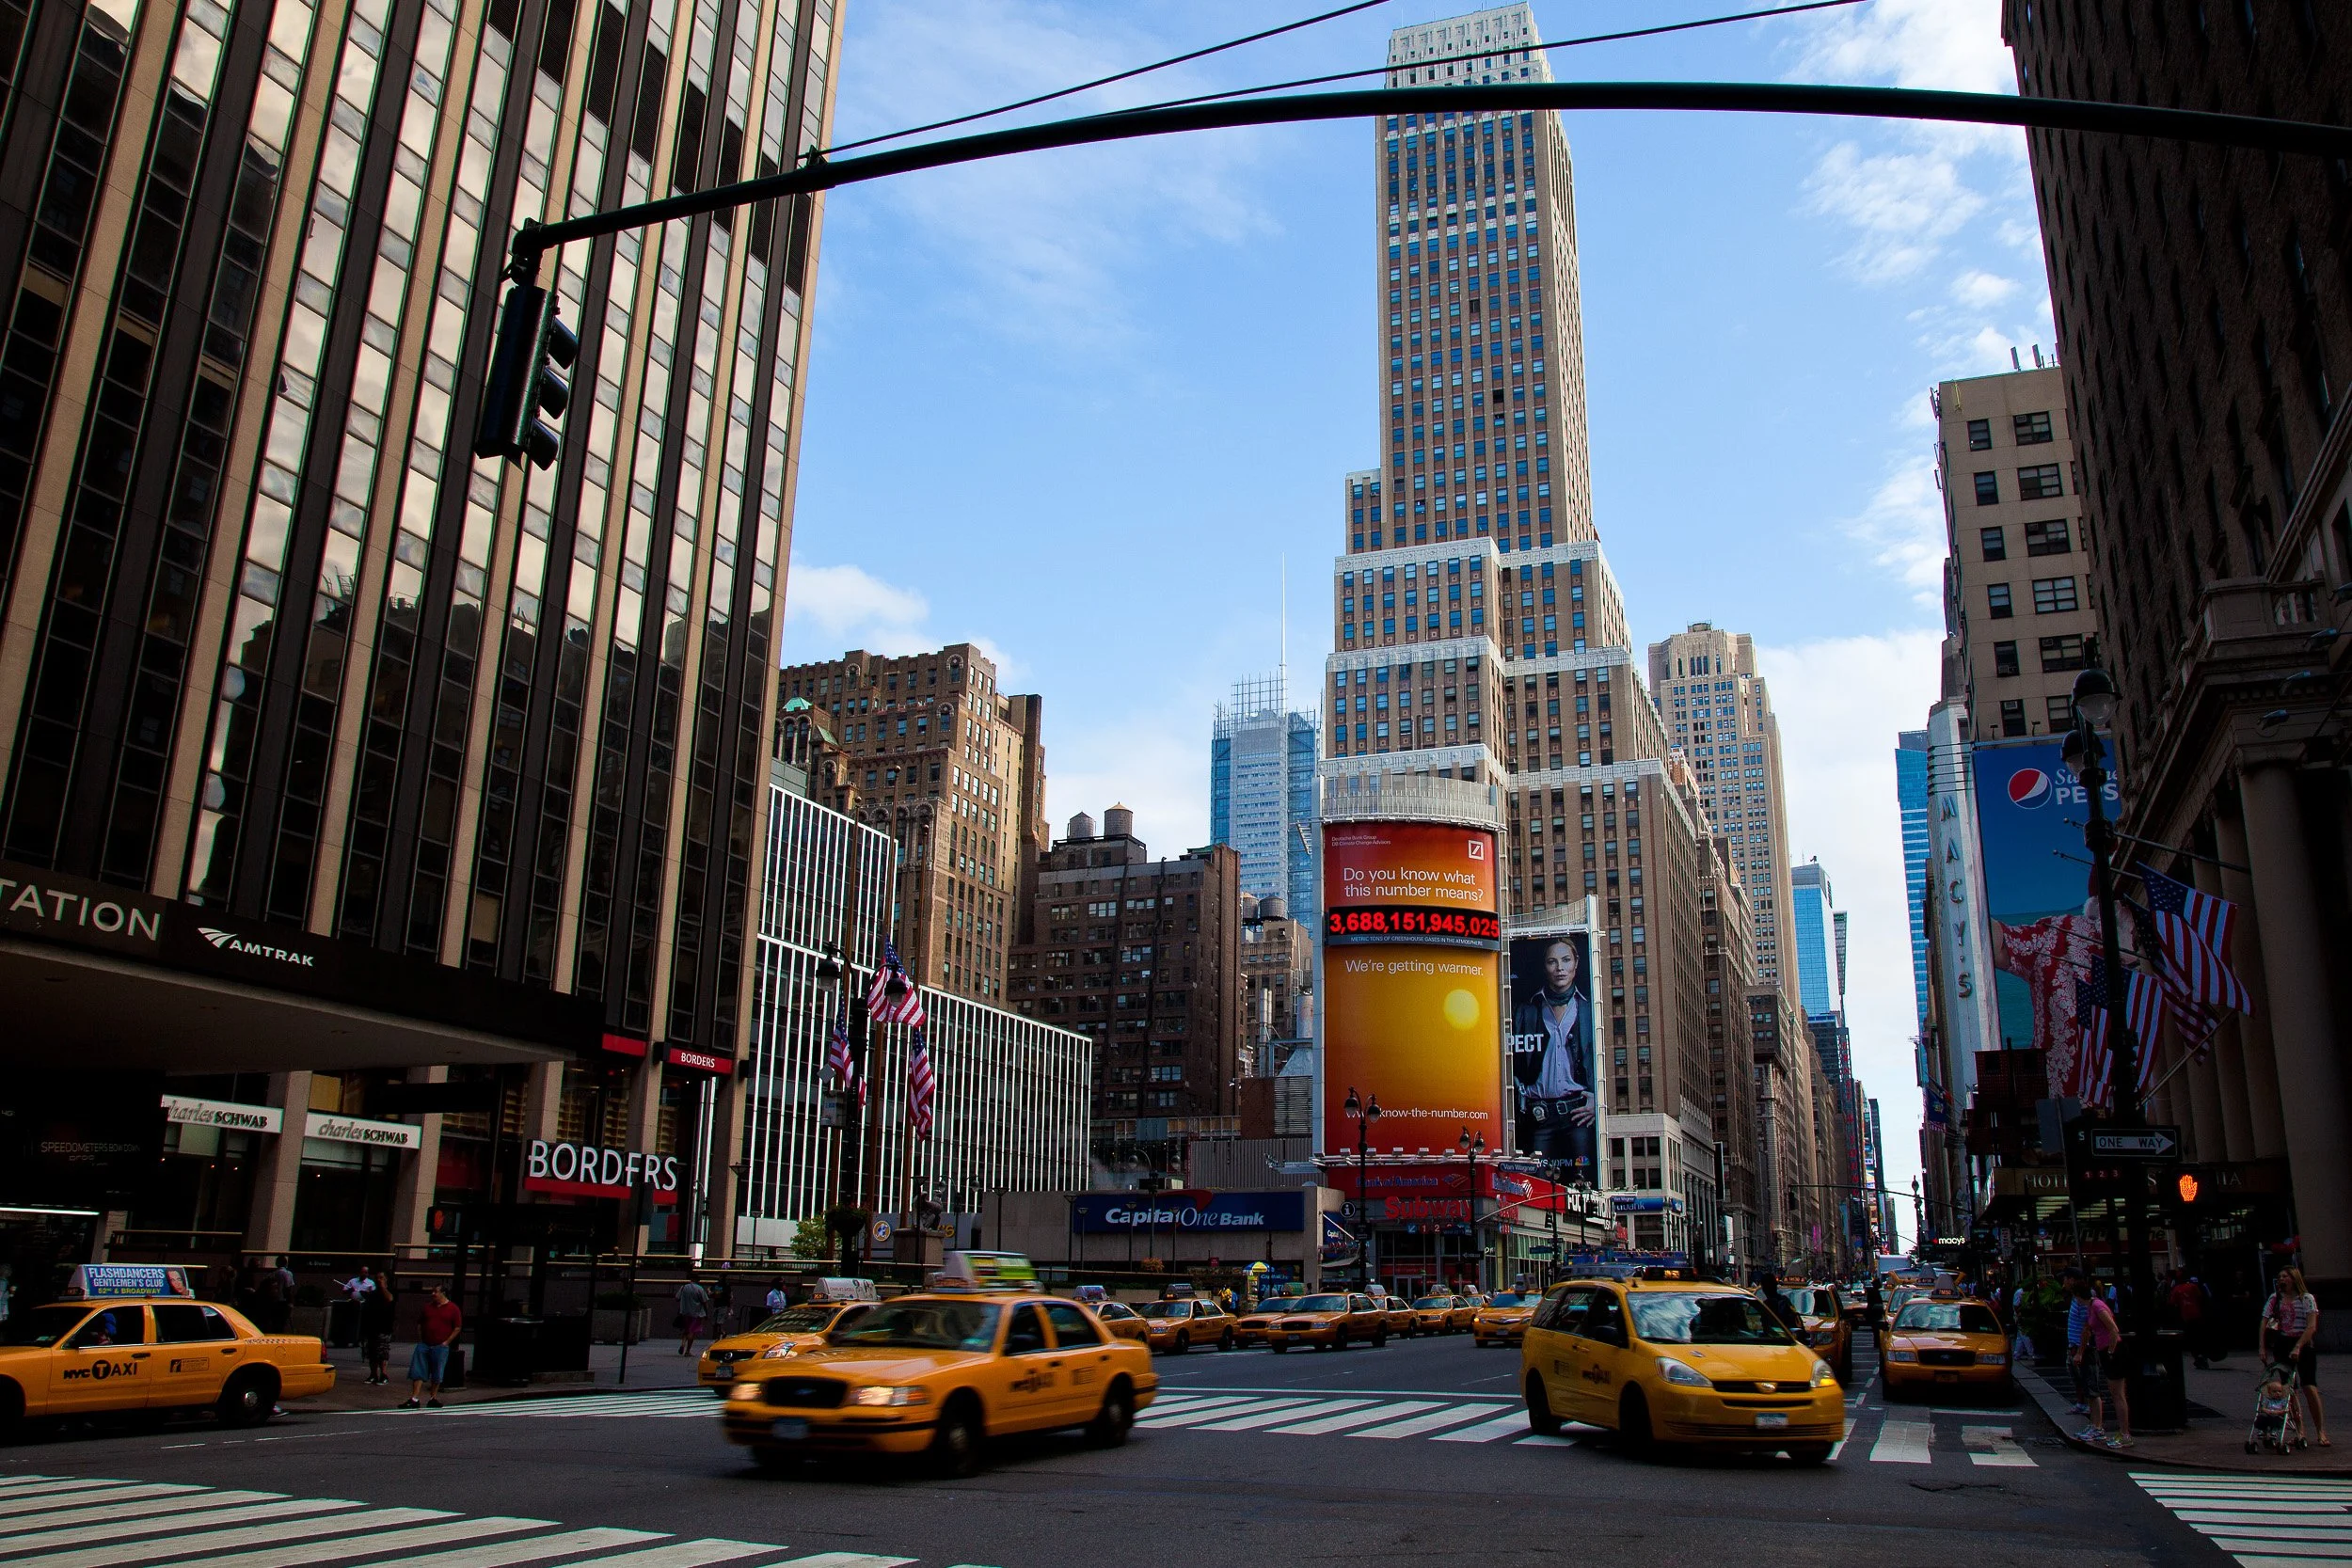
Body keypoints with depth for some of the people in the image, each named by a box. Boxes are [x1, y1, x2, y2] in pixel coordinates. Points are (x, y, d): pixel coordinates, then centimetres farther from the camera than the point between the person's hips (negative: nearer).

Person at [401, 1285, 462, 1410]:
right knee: (417, 1372, -2)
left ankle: (433, 1398, 15)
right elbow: (419, 1324, 18)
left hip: (440, 1347, -3)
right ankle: (414, 1399, -1)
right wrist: (420, 1339, 6)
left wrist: (447, 1342, -7)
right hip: (424, 1345, 4)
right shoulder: (428, 1307, 10)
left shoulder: (453, 1309, -2)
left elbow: (458, 1328, -2)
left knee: (437, 1375, 4)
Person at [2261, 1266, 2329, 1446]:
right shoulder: (2275, 1298, 5)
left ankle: (2321, 1433, -4)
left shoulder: (2307, 1298, -5)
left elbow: (2311, 1326, -13)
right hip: (2282, 1345, 4)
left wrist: (2297, 1347, -21)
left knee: (2309, 1387, -12)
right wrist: (2262, 1348, -4)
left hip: (2303, 1345, -4)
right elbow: (2264, 1323, 4)